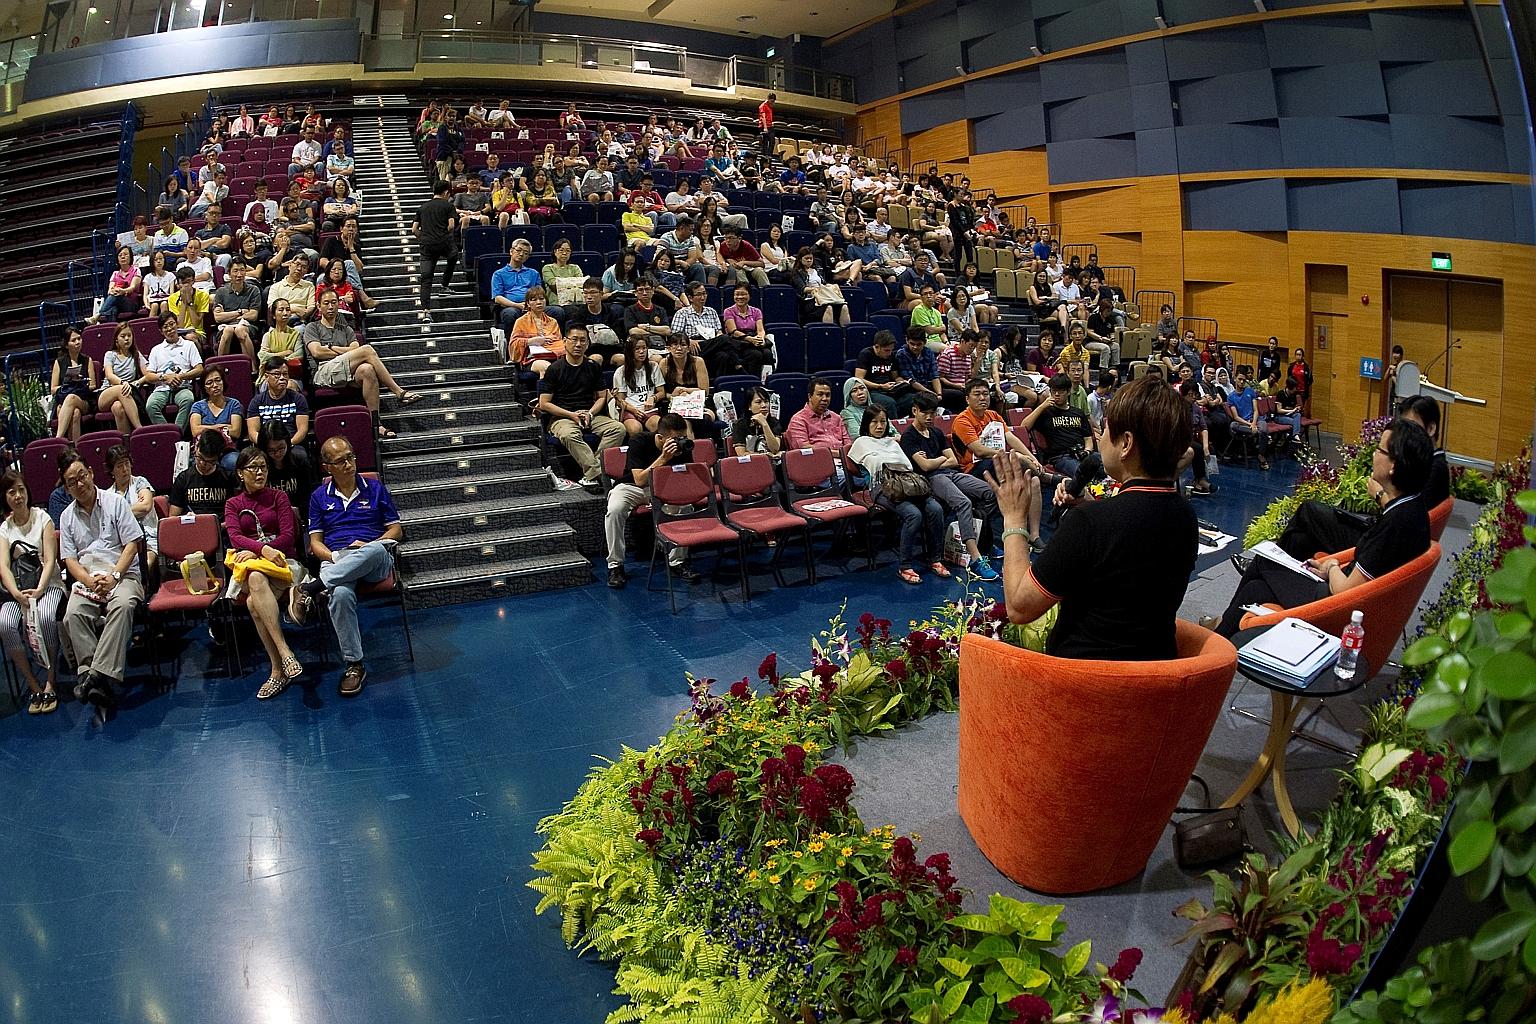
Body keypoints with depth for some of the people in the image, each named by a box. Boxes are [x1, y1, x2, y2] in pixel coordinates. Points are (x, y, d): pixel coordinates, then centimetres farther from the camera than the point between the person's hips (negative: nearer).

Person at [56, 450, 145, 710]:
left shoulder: (115, 502, 7)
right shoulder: (67, 517, 17)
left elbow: (132, 544, 1)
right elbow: (69, 559, 10)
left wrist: (113, 576, -13)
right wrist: (89, 580, -10)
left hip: (122, 573, -3)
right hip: (86, 578, 3)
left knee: (122, 605, -36)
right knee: (73, 615, -29)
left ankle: (99, 673, -44)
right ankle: (89, 675, -33)